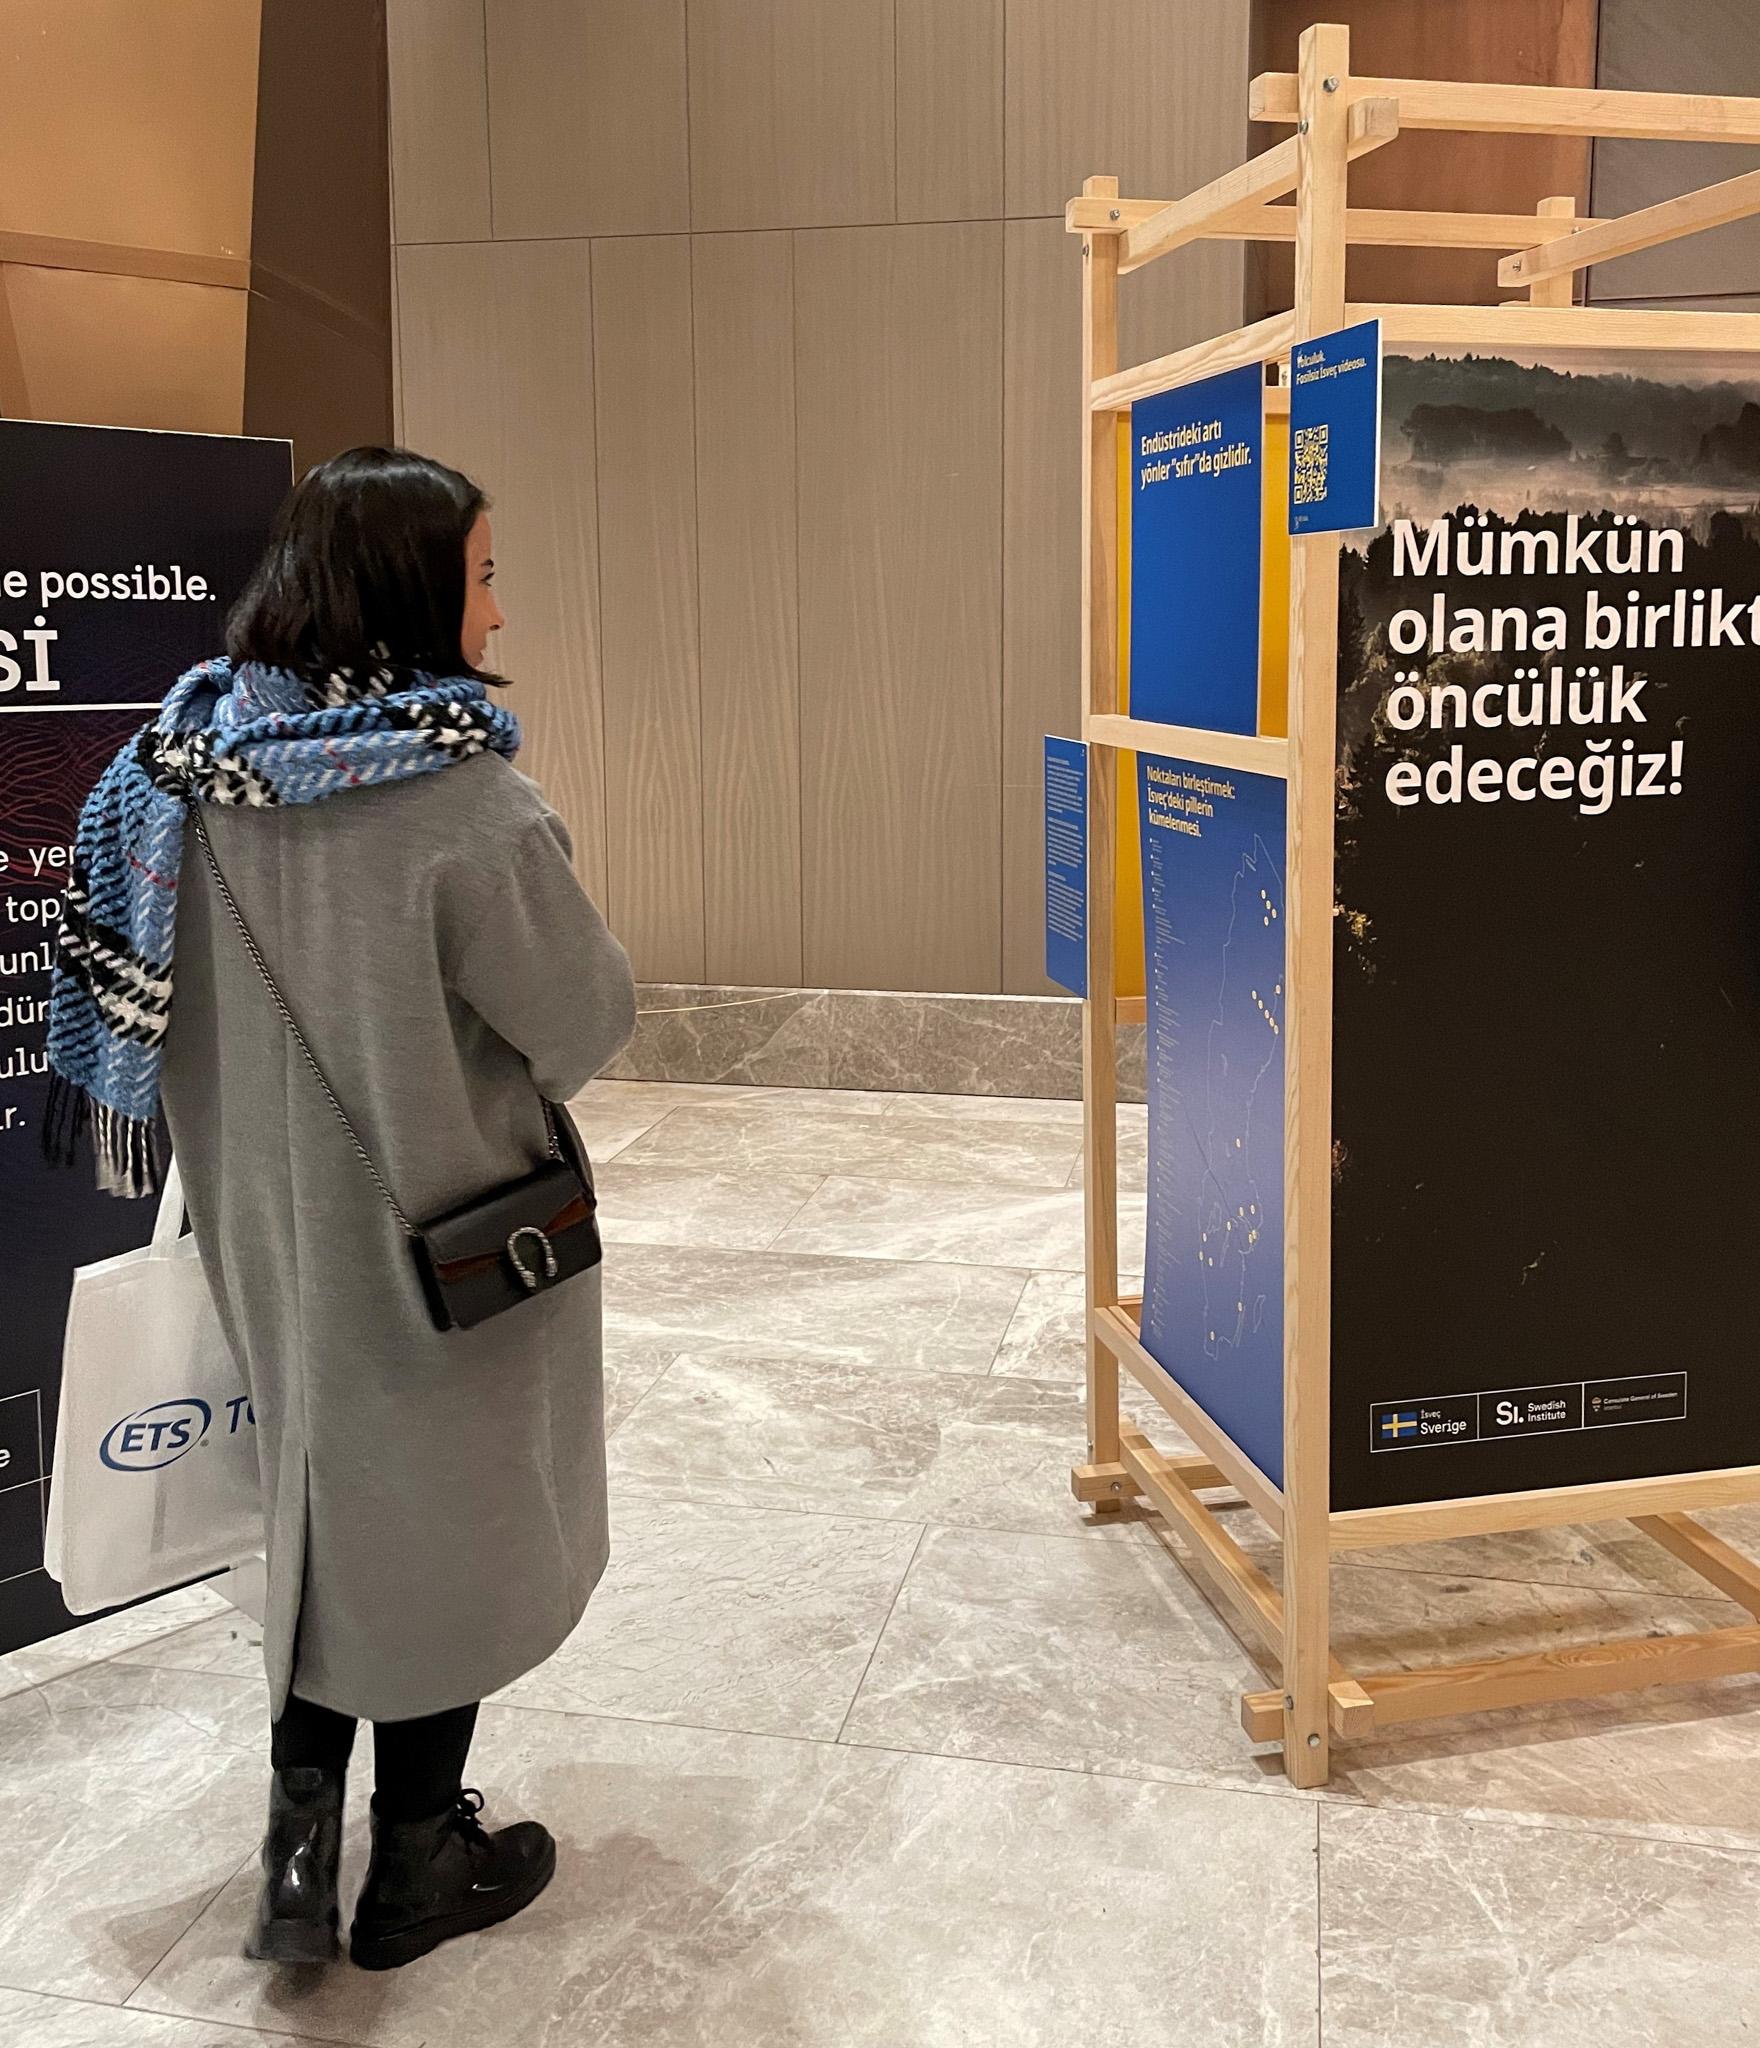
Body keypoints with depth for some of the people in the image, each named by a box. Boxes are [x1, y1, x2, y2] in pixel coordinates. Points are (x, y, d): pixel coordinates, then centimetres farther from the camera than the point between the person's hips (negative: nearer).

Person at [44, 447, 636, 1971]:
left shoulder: (184, 766, -6)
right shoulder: (464, 800, -25)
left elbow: (135, 997, 3)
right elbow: (588, 1017, -16)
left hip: (265, 1220, 6)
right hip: (442, 1235, -5)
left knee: (322, 1495, 24)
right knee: (440, 1516, 14)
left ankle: (301, 1845, 27)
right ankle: (419, 1867, 32)